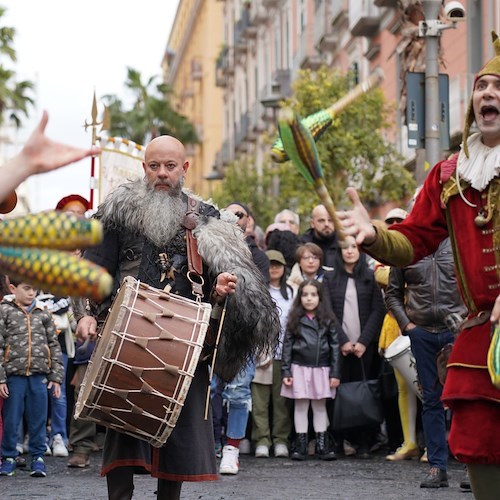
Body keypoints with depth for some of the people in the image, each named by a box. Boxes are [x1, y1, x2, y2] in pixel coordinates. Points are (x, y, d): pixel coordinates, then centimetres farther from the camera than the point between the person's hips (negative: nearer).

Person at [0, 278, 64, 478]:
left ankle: (38, 458, 15)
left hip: (39, 376, 2)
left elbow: (54, 346, 13)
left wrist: (56, 377, 6)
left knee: (38, 419, 5)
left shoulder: (43, 314, 11)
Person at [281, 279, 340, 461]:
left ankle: (322, 444, 13)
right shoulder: (295, 320, 3)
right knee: (300, 406, 3)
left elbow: (335, 347, 3)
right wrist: (286, 372, -3)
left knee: (320, 406, 8)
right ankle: (301, 444, 8)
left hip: (321, 369, 0)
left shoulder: (328, 320, 3)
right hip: (300, 369, 0)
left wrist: (335, 373, -2)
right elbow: (287, 346, 3)